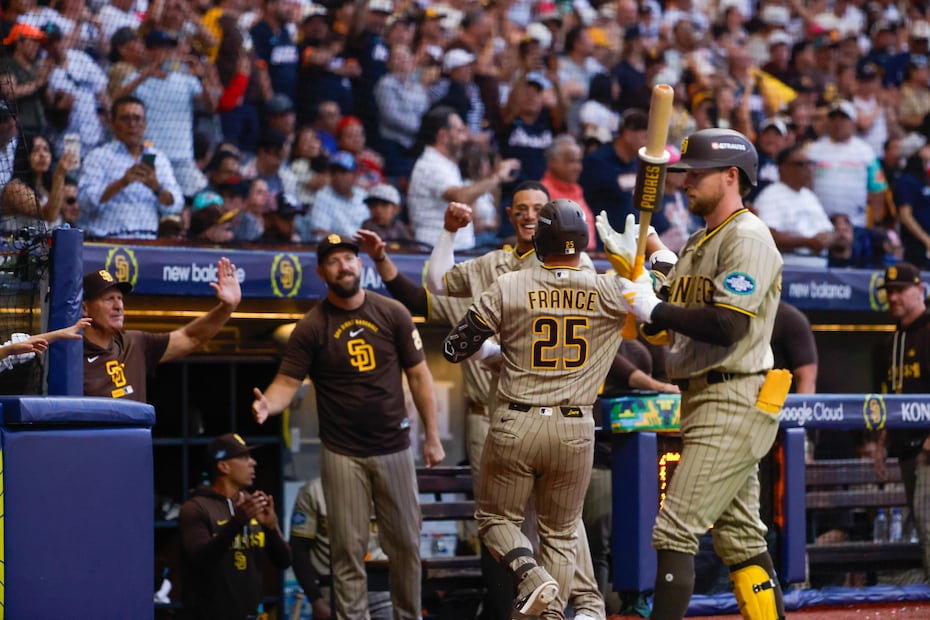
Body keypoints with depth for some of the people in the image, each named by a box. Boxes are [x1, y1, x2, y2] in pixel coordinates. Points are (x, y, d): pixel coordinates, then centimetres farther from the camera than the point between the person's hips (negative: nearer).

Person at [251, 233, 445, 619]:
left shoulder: (392, 314, 1)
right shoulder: (311, 327, -3)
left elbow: (418, 375, 5)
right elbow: (287, 382, -8)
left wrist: (432, 436, 2)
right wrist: (267, 405, -31)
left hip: (393, 447, 2)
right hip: (342, 454, -2)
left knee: (405, 542, 8)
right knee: (349, 548, 0)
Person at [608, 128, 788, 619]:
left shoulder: (748, 238, -11)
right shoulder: (699, 243, 19)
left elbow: (727, 325, -23)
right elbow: (669, 323, 17)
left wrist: (653, 307, -15)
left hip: (734, 401, -10)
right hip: (702, 400, 10)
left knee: (675, 530, -14)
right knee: (740, 538, 11)